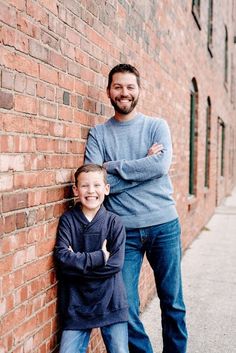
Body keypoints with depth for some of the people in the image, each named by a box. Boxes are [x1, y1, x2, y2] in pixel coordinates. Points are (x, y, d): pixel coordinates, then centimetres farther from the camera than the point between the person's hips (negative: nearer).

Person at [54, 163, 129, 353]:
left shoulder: (114, 222, -3)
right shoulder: (68, 220, -2)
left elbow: (115, 265, -11)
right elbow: (62, 257, -14)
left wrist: (77, 263, -13)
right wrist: (99, 257, -17)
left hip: (110, 303, 0)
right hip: (77, 304, 0)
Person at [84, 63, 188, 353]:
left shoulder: (157, 126, 4)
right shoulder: (98, 134, 4)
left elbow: (161, 166, -14)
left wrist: (113, 167, -11)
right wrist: (143, 166, -12)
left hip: (164, 225, 0)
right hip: (123, 230, 0)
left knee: (173, 303, 12)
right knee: (126, 309, 4)